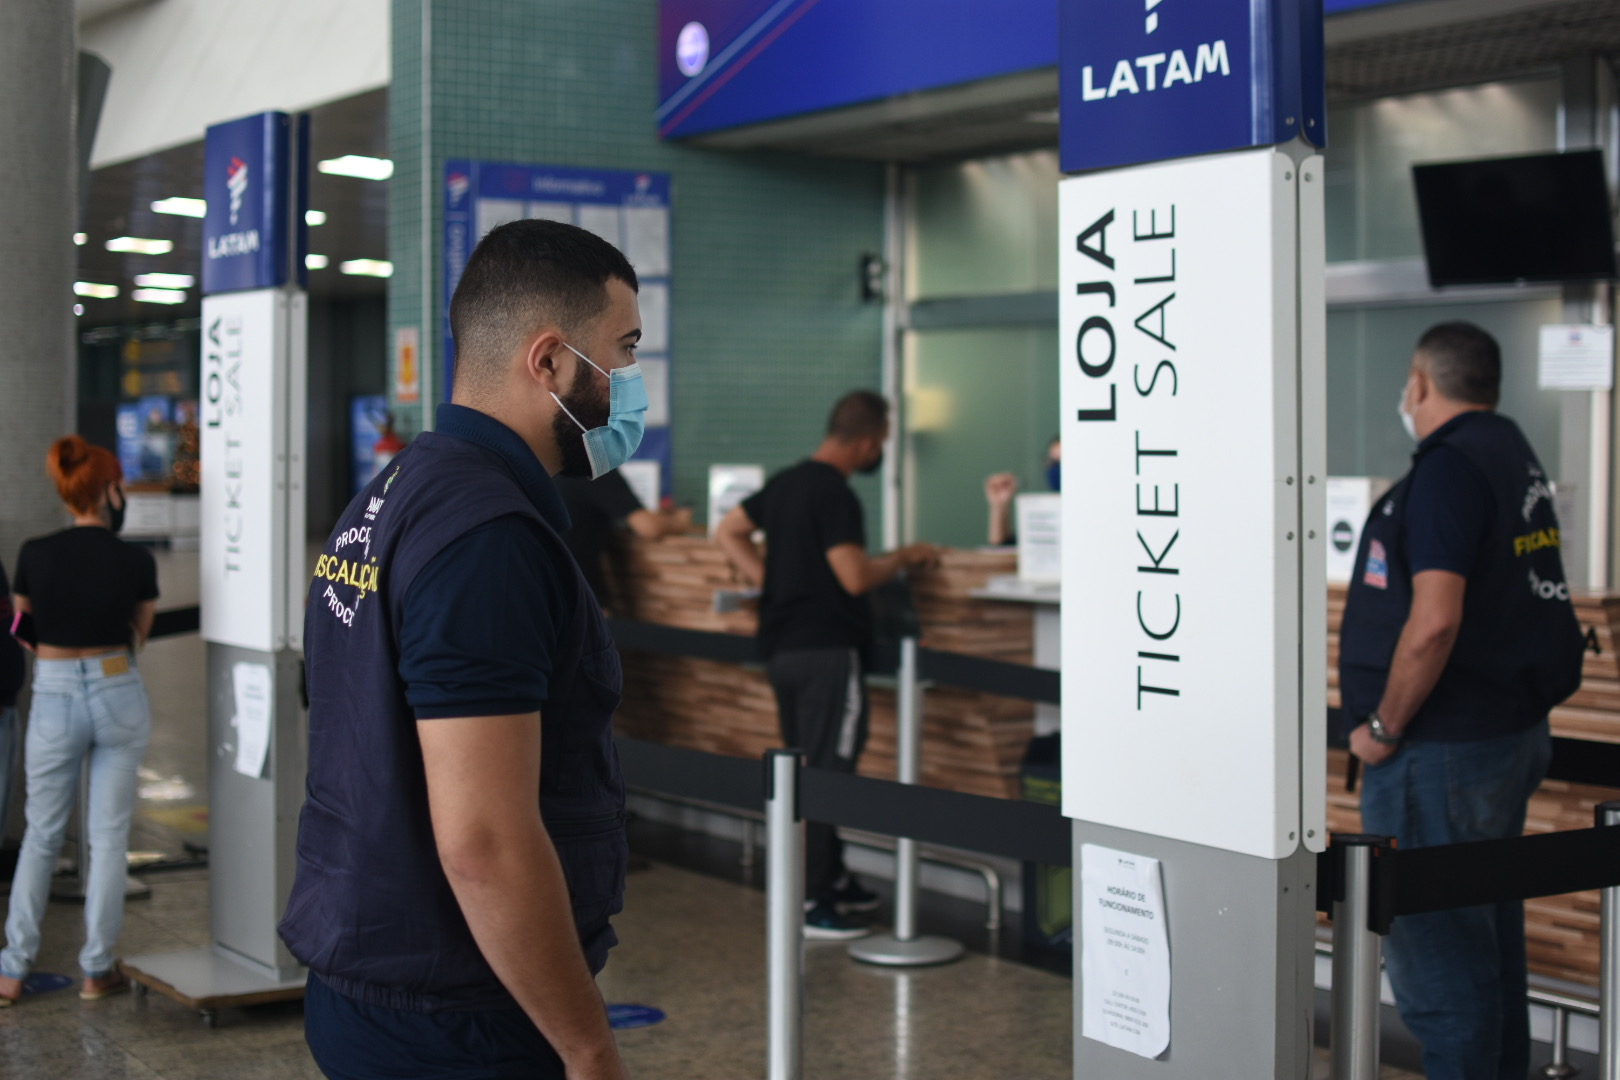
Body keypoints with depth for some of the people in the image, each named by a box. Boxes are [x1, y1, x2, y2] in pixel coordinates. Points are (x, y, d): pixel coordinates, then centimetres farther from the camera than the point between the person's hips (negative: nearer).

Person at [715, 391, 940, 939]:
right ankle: (808, 903, -4)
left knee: (803, 767, 17)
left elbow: (728, 532, 20)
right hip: (826, 650, -10)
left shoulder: (786, 482, 11)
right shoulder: (834, 495, -18)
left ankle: (831, 879, 28)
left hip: (780, 644, 10)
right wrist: (904, 558, -7)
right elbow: (855, 577, -22)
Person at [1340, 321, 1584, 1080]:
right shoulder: (1517, 460, 13)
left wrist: (1383, 727, -15)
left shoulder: (1448, 469, -17)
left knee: (1434, 949, -3)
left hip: (1445, 751, -10)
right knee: (1490, 937, 18)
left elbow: (1433, 622, -26)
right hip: (1512, 733, 10)